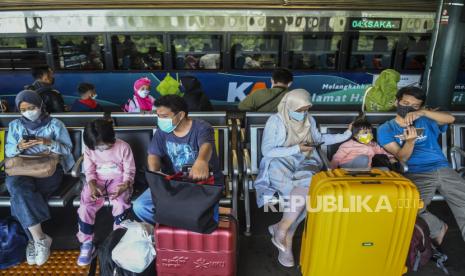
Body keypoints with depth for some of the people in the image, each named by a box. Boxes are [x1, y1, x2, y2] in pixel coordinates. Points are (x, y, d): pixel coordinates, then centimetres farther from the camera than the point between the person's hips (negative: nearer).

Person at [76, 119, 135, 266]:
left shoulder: (123, 147, -12)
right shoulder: (89, 149, -4)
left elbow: (129, 171, -7)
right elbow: (89, 171, 1)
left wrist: (125, 185, -27)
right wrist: (92, 185, -21)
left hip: (118, 179, -2)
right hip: (97, 180, 3)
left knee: (121, 204, -31)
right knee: (85, 206, -23)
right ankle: (87, 243, -6)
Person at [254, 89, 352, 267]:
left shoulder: (309, 120, 12)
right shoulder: (275, 121, -6)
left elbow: (319, 139, 27)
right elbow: (267, 151, -12)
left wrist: (346, 135, 20)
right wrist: (296, 149, -15)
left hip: (304, 163, 5)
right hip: (281, 163, -4)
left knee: (306, 185, -30)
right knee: (303, 193, -30)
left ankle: (282, 228, -16)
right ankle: (287, 240, -14)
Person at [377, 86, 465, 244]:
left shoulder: (426, 121, 16)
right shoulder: (386, 129, 7)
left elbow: (450, 119, -5)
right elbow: (402, 157, -3)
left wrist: (423, 112, -19)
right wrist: (410, 141, -24)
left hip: (443, 169, 4)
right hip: (416, 175, -3)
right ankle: (438, 229, 3)